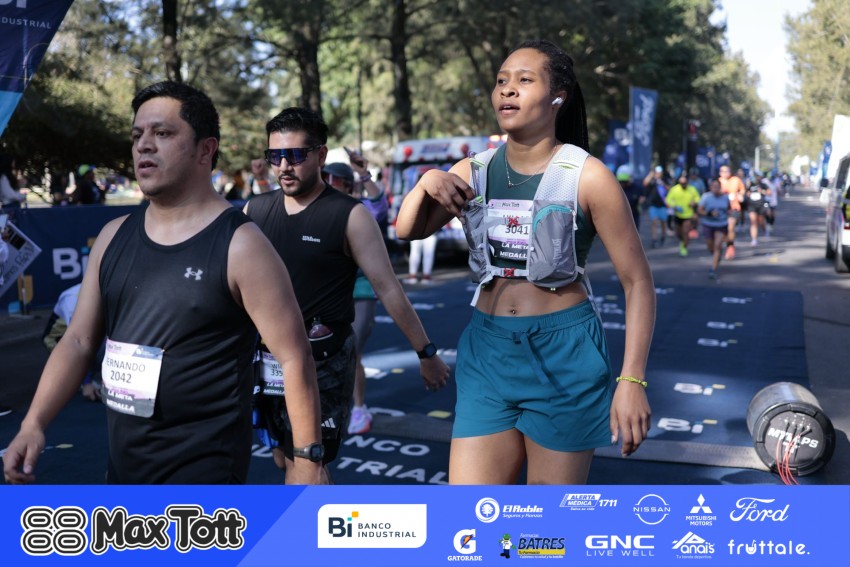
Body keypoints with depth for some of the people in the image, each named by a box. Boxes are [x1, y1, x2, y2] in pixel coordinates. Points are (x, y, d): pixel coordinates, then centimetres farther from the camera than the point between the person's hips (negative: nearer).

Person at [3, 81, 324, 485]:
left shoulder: (240, 244, -14)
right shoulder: (113, 237, 5)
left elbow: (294, 357, -14)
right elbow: (79, 340, 9)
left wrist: (307, 458, -15)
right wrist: (33, 424, -2)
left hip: (204, 466, -7)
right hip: (123, 461, 7)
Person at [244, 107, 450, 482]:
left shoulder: (349, 216, -9)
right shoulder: (255, 210, 3)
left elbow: (388, 289, -9)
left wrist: (426, 352, -9)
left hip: (322, 361, -5)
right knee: (284, 458, 15)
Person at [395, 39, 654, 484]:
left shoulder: (587, 176, -9)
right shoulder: (474, 171, 4)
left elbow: (637, 281, -8)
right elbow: (407, 231, 7)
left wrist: (632, 381, -14)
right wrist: (427, 181, -13)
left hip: (562, 354, -4)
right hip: (486, 351, 4)